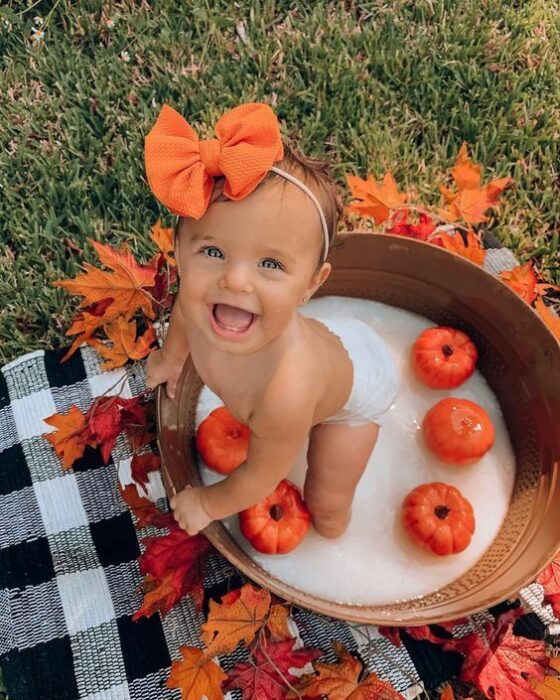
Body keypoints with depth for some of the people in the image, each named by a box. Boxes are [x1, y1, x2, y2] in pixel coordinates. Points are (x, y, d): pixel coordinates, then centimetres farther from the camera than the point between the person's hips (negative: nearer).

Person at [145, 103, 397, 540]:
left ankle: (330, 539, 49)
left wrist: (207, 504, -7)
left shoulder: (286, 392, -50)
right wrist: (171, 357, 15)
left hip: (356, 390, -4)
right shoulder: (204, 284, -34)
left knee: (325, 502, 13)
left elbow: (262, 478, -27)